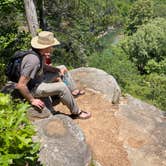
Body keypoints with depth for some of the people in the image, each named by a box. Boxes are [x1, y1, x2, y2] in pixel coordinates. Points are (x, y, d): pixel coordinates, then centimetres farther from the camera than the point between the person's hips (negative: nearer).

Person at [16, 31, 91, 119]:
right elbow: (20, 85, -31)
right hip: (32, 89, -10)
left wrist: (58, 70, 6)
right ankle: (76, 112, -2)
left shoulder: (39, 53, -3)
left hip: (39, 83, 10)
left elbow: (43, 66, 20)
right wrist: (32, 100, -22)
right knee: (62, 87, -16)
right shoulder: (33, 60, -32)